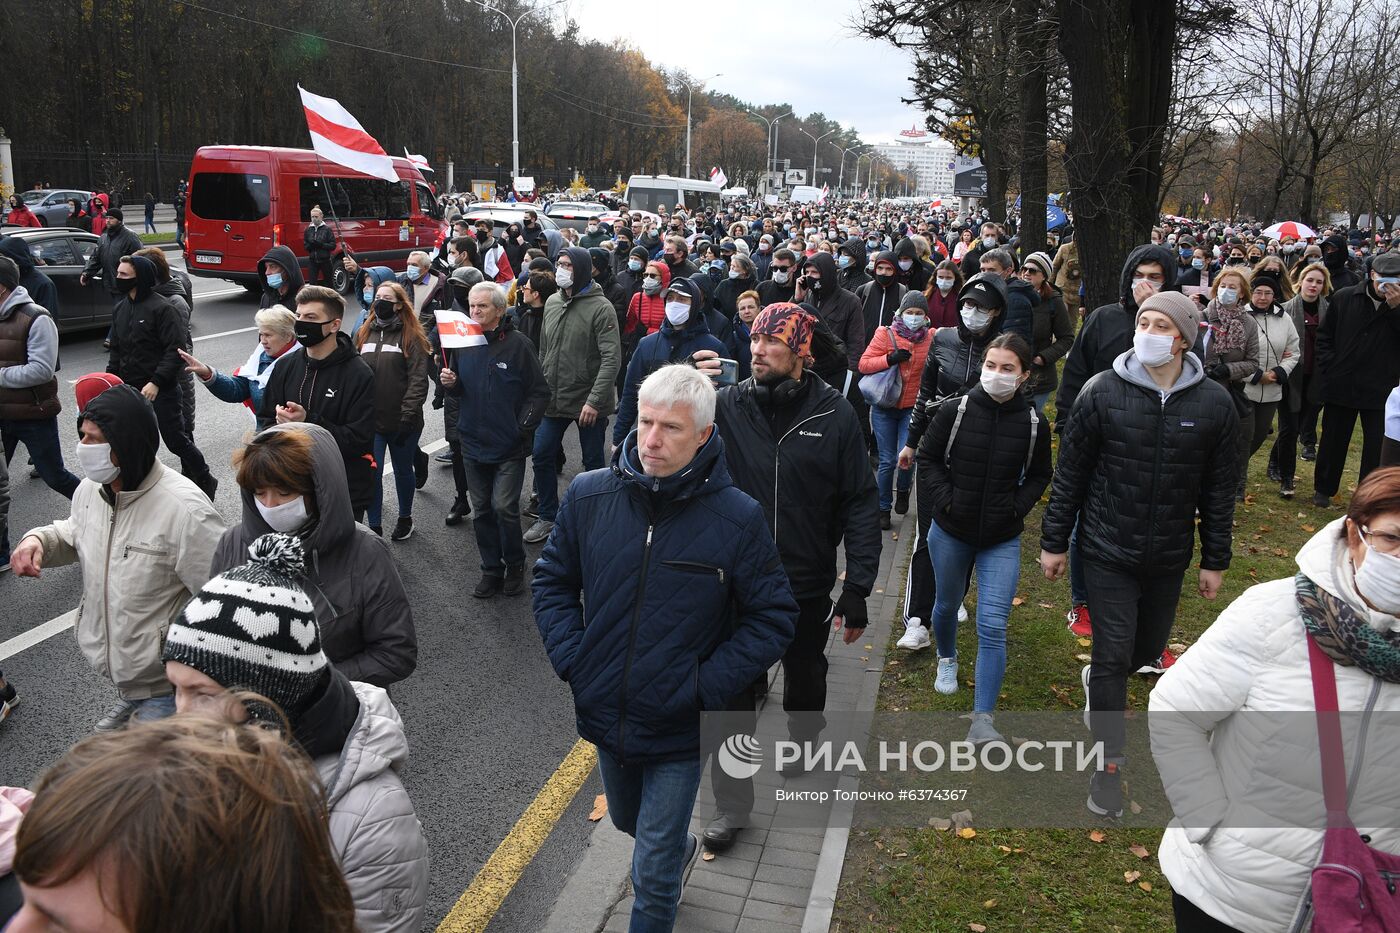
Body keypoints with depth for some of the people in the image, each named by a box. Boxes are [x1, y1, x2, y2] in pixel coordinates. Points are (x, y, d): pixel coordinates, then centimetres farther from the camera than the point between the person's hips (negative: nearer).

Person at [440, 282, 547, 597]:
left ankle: (515, 565, 14)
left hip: (509, 446, -5)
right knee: (482, 510, 11)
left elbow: (539, 392, -7)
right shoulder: (463, 343, 5)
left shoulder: (518, 345, -10)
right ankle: (491, 569, 24)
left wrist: (523, 427, -12)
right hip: (473, 443, 5)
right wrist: (450, 383, -6)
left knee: (504, 507, -9)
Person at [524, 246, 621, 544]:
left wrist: (594, 400, -26)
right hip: (553, 398, 6)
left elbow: (611, 358, -20)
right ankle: (548, 517, 24)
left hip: (589, 403, -6)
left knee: (593, 463, 8)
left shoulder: (601, 308, -14)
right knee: (542, 455, 8)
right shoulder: (552, 302, 7)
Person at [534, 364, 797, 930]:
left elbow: (774, 619, -10)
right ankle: (681, 848, 64)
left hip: (680, 730, -4)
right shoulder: (589, 495, -10)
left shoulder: (738, 517, -18)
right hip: (605, 714, 5)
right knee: (626, 820, 31)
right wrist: (571, 660, -7)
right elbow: (552, 580, 4)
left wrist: (704, 687, -17)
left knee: (653, 874, 6)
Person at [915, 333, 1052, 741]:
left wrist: (1017, 507, -6)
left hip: (1002, 539, -1)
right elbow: (928, 457, 1)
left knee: (993, 627, -8)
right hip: (950, 531, 1)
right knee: (948, 604, 22)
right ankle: (947, 659, 54)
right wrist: (944, 500, -10)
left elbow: (1039, 475, 8)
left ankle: (982, 718, -3)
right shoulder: (956, 410, -11)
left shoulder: (1034, 422, -8)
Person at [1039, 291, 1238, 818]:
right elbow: (1070, 473, -4)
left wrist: (1215, 560, 5)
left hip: (1169, 557, 3)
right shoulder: (1103, 392, -11)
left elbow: (1219, 490, 2)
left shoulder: (1215, 404, -6)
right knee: (1113, 655, -2)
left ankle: (1098, 678, 51)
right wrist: (1054, 541, -1)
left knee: (1148, 650, 18)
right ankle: (1109, 765, 13)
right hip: (1107, 551, -3)